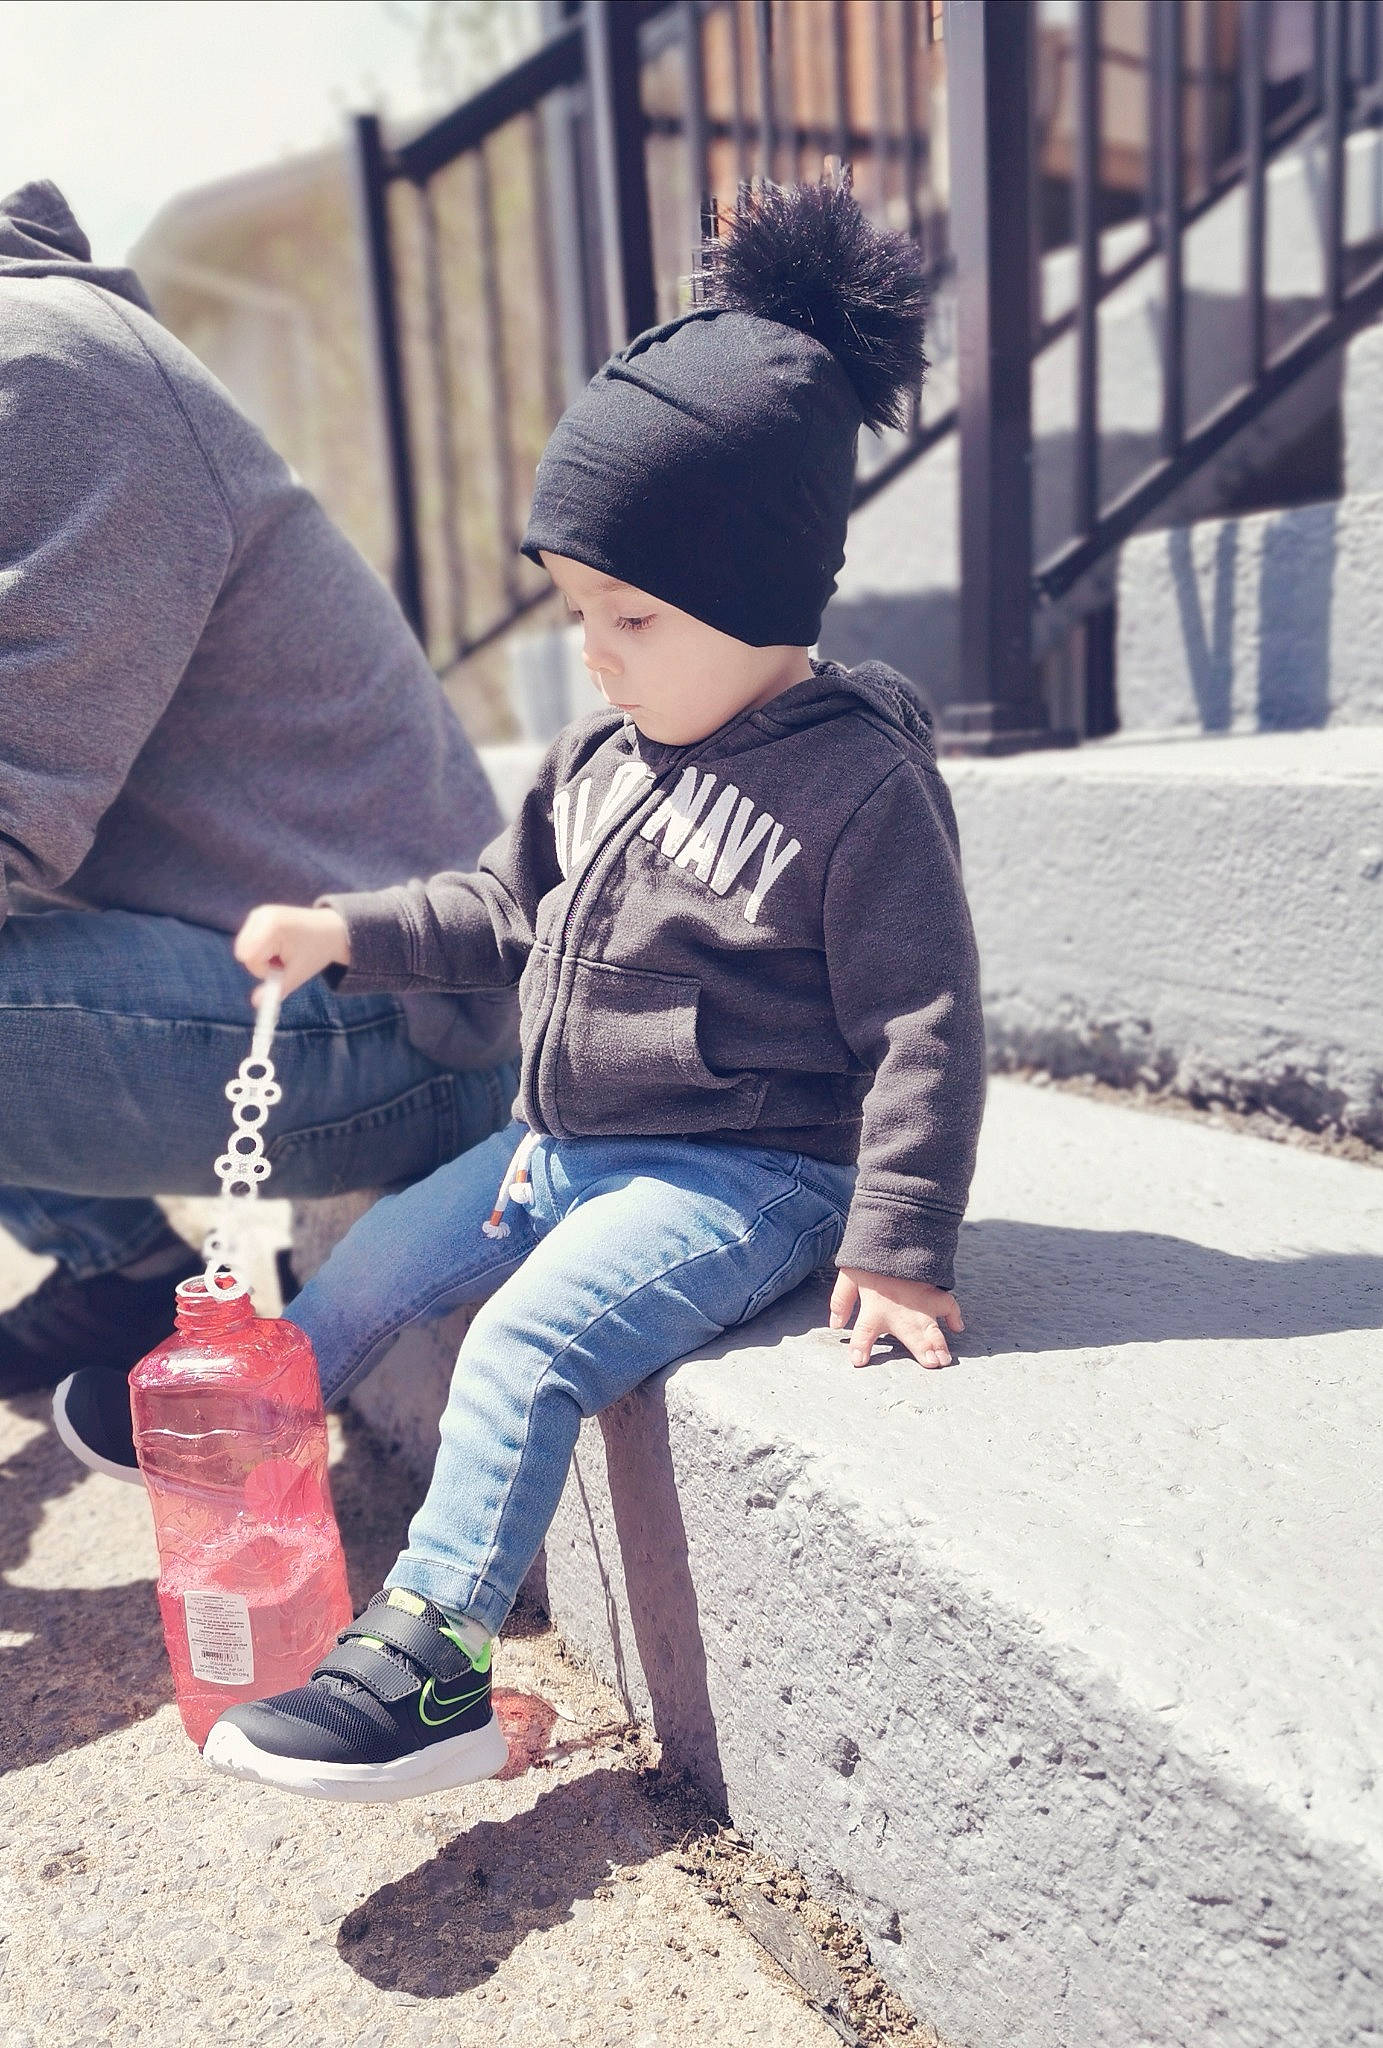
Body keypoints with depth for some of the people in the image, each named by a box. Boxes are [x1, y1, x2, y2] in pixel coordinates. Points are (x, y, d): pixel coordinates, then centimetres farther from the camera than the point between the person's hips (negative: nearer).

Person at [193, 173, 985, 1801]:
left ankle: (431, 1657, -13)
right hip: (565, 1139, 9)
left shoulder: (858, 787, -17)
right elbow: (503, 912, 18)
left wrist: (897, 1245, -19)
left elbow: (922, 1028, -16)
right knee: (374, 1264, 14)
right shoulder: (603, 756, 6)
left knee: (526, 1345, -24)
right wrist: (344, 934, 7)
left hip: (744, 1175, -8)